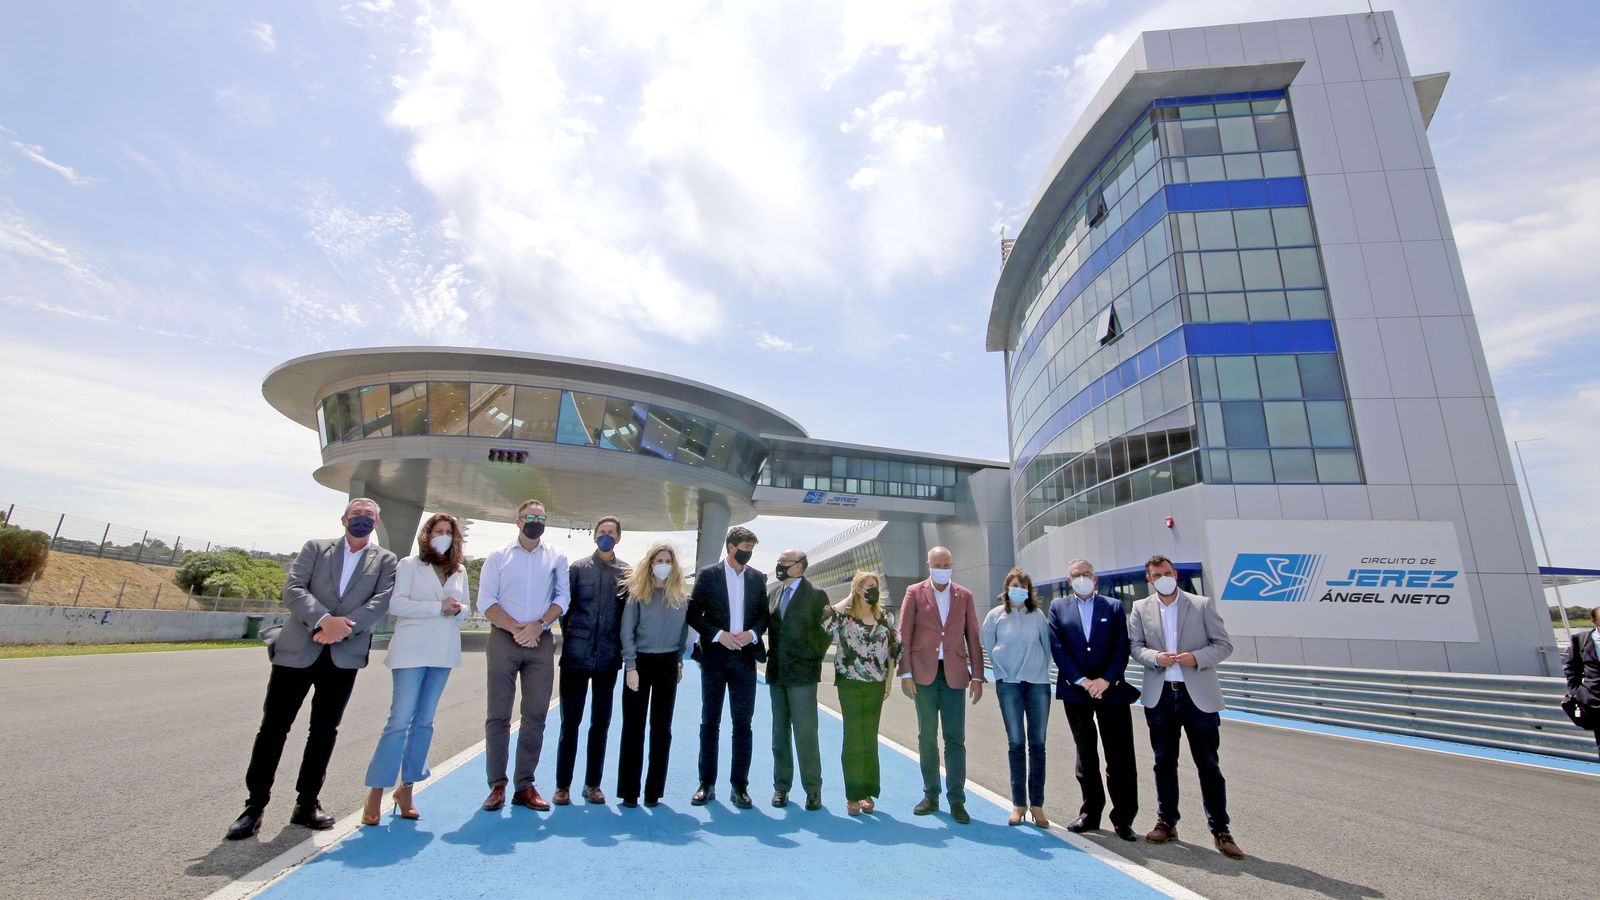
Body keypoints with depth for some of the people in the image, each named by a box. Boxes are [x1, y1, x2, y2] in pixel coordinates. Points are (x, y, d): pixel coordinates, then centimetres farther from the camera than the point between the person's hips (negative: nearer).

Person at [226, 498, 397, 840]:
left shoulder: (385, 560, 7)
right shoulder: (315, 548, 8)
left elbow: (382, 602, -6)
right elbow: (292, 589, -5)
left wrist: (344, 626, -20)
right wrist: (324, 619, -20)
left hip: (344, 656, 1)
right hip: (298, 650, 0)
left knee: (325, 731, 9)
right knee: (273, 727, 4)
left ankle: (306, 803, 22)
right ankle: (255, 805, 19)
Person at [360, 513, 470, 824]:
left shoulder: (460, 571, 12)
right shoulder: (409, 565, 0)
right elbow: (396, 604, -10)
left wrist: (457, 610, -6)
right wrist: (438, 607, -16)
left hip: (443, 653, 4)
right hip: (412, 651, -4)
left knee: (424, 721, 10)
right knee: (400, 720, -6)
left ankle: (406, 787, 20)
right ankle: (376, 792, 6)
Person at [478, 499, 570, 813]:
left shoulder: (556, 557, 8)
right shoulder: (498, 556, 5)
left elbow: (562, 597, 3)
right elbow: (486, 601, -2)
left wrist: (537, 625, -13)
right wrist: (516, 628, -13)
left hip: (541, 642, 1)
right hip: (503, 639, -1)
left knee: (535, 716, 4)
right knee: (498, 715, 2)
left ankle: (525, 785, 13)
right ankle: (497, 785, 12)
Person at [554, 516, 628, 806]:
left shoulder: (626, 573, 3)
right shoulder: (578, 568, 1)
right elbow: (565, 607, 4)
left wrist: (620, 646, 1)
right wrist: (570, 639, 4)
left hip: (608, 659, 1)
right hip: (576, 656, -1)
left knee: (601, 724, 10)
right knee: (570, 722, 5)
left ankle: (592, 784, 22)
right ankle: (563, 784, 18)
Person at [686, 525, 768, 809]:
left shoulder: (758, 578, 6)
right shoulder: (707, 574, -2)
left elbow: (764, 614, 8)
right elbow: (693, 613, -3)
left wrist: (752, 634, -11)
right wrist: (719, 635, -15)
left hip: (745, 657, 2)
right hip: (714, 656, -2)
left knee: (743, 724, 5)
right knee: (709, 722, 7)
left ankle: (739, 786, 15)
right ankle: (707, 784, 19)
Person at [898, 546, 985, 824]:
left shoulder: (964, 595, 7)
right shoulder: (914, 592, 2)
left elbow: (973, 637, 7)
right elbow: (903, 635, 0)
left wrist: (977, 676, 2)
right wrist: (905, 673, -6)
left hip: (954, 674, 1)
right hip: (924, 674, 0)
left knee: (955, 738, 1)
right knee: (926, 737, 8)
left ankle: (956, 800, 10)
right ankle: (931, 796, 21)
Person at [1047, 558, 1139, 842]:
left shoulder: (1114, 606, 5)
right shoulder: (1058, 607, 5)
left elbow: (1122, 647, -2)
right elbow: (1058, 648, -3)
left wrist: (1106, 680, -13)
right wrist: (1082, 681, -11)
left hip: (1110, 689, 0)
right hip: (1075, 691, 1)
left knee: (1120, 758, 2)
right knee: (1085, 754, 12)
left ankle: (1123, 819, 15)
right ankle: (1090, 814, 24)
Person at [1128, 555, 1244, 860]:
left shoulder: (1202, 605, 0)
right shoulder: (1140, 608, 4)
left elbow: (1224, 645, -1)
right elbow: (1135, 646, 4)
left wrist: (1196, 657, -18)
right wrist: (1156, 658, -17)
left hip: (1199, 696, -2)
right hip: (1160, 696, 2)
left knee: (1208, 765, 4)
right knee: (1164, 762, 12)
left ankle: (1220, 831, 16)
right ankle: (1166, 823, 25)